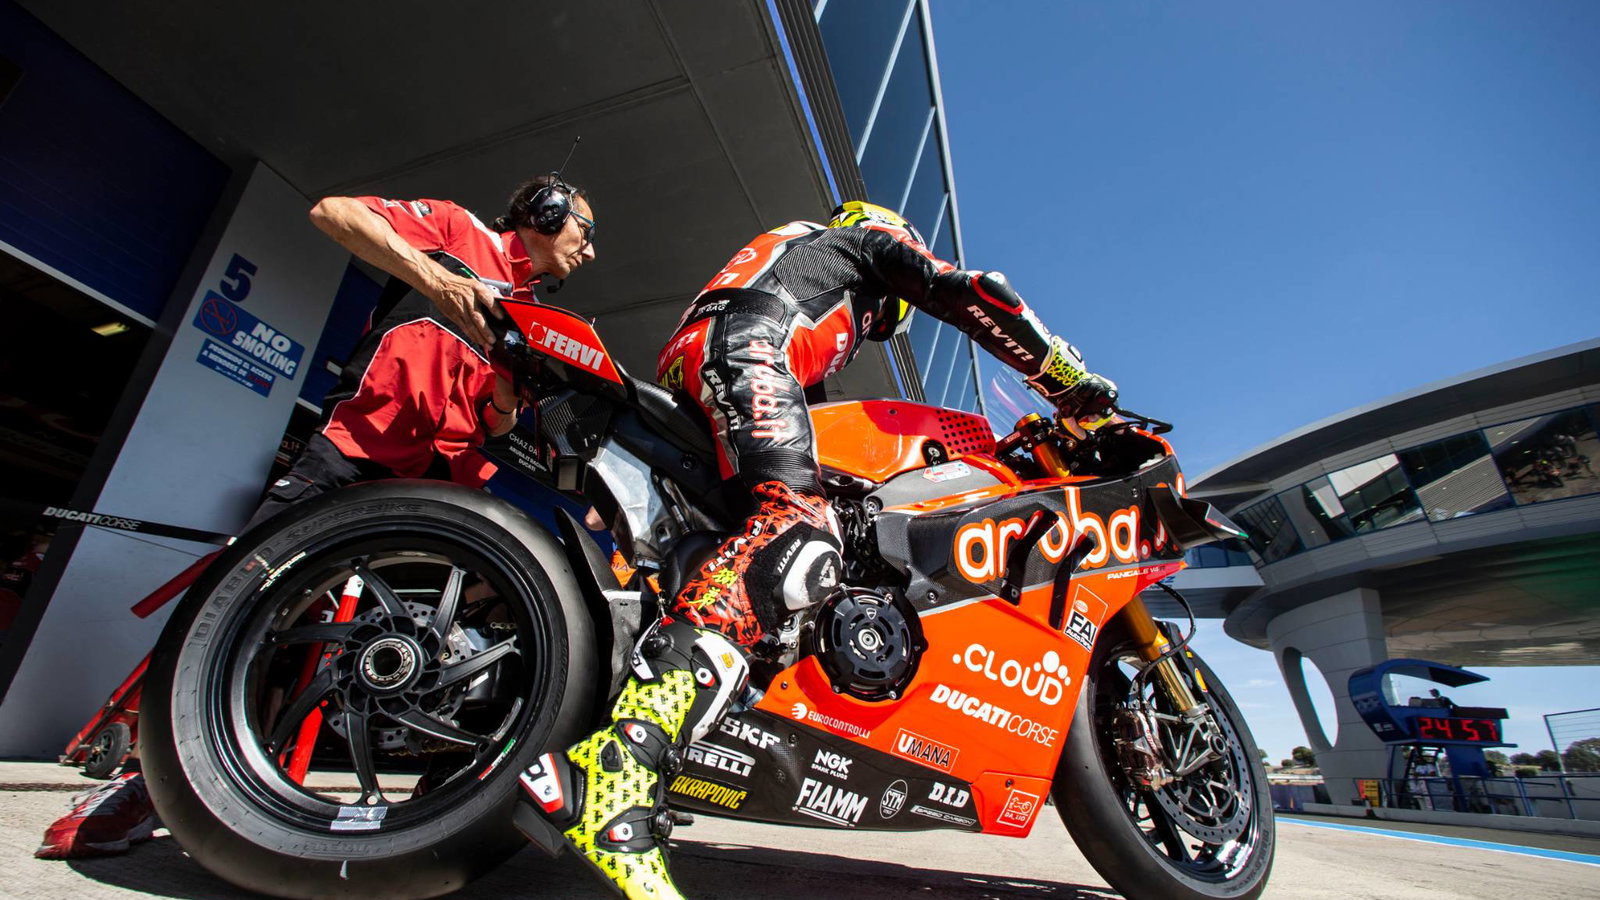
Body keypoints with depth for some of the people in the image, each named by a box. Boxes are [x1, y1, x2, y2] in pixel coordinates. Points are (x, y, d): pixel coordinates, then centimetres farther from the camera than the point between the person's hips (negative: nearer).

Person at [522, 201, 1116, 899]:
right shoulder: (872, 238, 26)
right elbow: (963, 292, 10)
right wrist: (1072, 381, 14)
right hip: (740, 343, -9)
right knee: (796, 531, -30)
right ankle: (618, 767, -44)